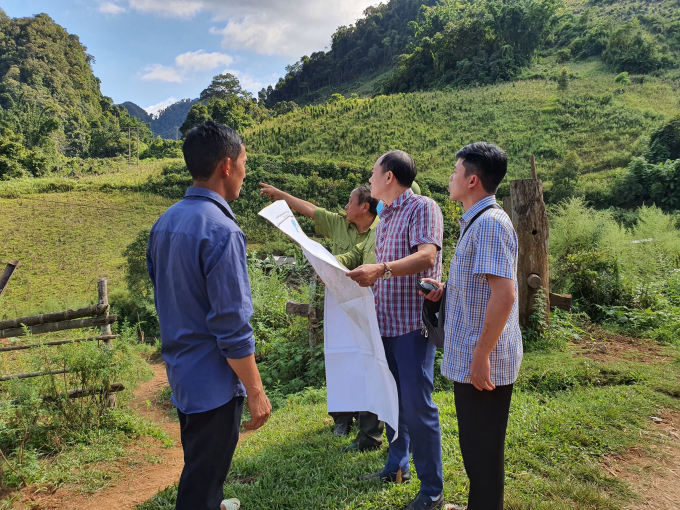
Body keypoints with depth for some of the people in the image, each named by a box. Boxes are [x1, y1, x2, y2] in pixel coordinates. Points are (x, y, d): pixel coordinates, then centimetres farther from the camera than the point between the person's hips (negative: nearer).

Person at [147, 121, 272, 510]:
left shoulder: (165, 222, 3)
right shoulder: (221, 231, -25)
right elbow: (233, 327, -25)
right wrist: (255, 392, -15)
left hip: (179, 371, 9)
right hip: (213, 380, -9)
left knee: (197, 460, 30)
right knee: (204, 477, 10)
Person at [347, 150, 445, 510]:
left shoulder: (423, 208, -9)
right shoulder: (384, 218, 17)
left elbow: (427, 256, -24)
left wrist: (381, 269, -37)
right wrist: (355, 277, 10)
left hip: (413, 322, -8)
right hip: (385, 321, 8)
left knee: (417, 405, -4)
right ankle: (396, 466, 34)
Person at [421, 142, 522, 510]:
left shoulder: (490, 223, -19)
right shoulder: (476, 222, 14)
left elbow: (503, 294, -27)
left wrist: (482, 355, -24)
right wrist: (446, 288, 7)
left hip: (483, 362, -10)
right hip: (469, 358, 10)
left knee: (483, 448, 6)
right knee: (475, 443, 23)